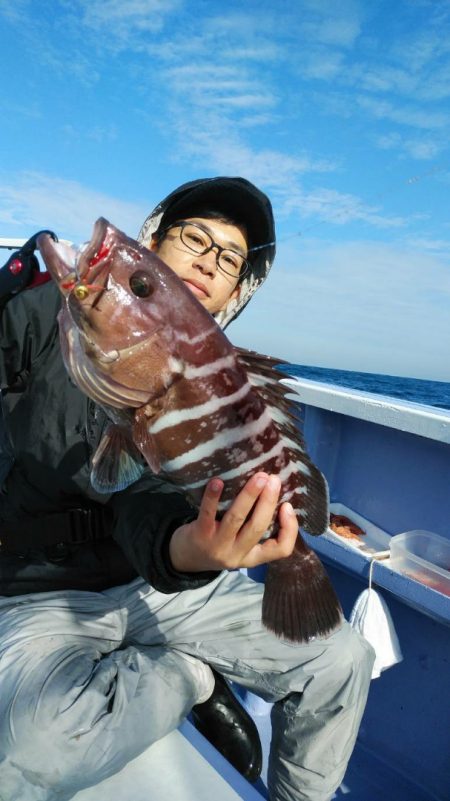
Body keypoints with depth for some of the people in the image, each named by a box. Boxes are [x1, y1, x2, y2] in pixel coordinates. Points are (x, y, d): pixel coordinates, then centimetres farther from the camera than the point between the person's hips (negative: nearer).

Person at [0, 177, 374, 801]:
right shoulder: (51, 314, -7)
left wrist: (182, 548, -42)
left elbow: (149, 500, -18)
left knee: (342, 662, -9)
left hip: (163, 580, 3)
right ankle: (191, 677, -4)